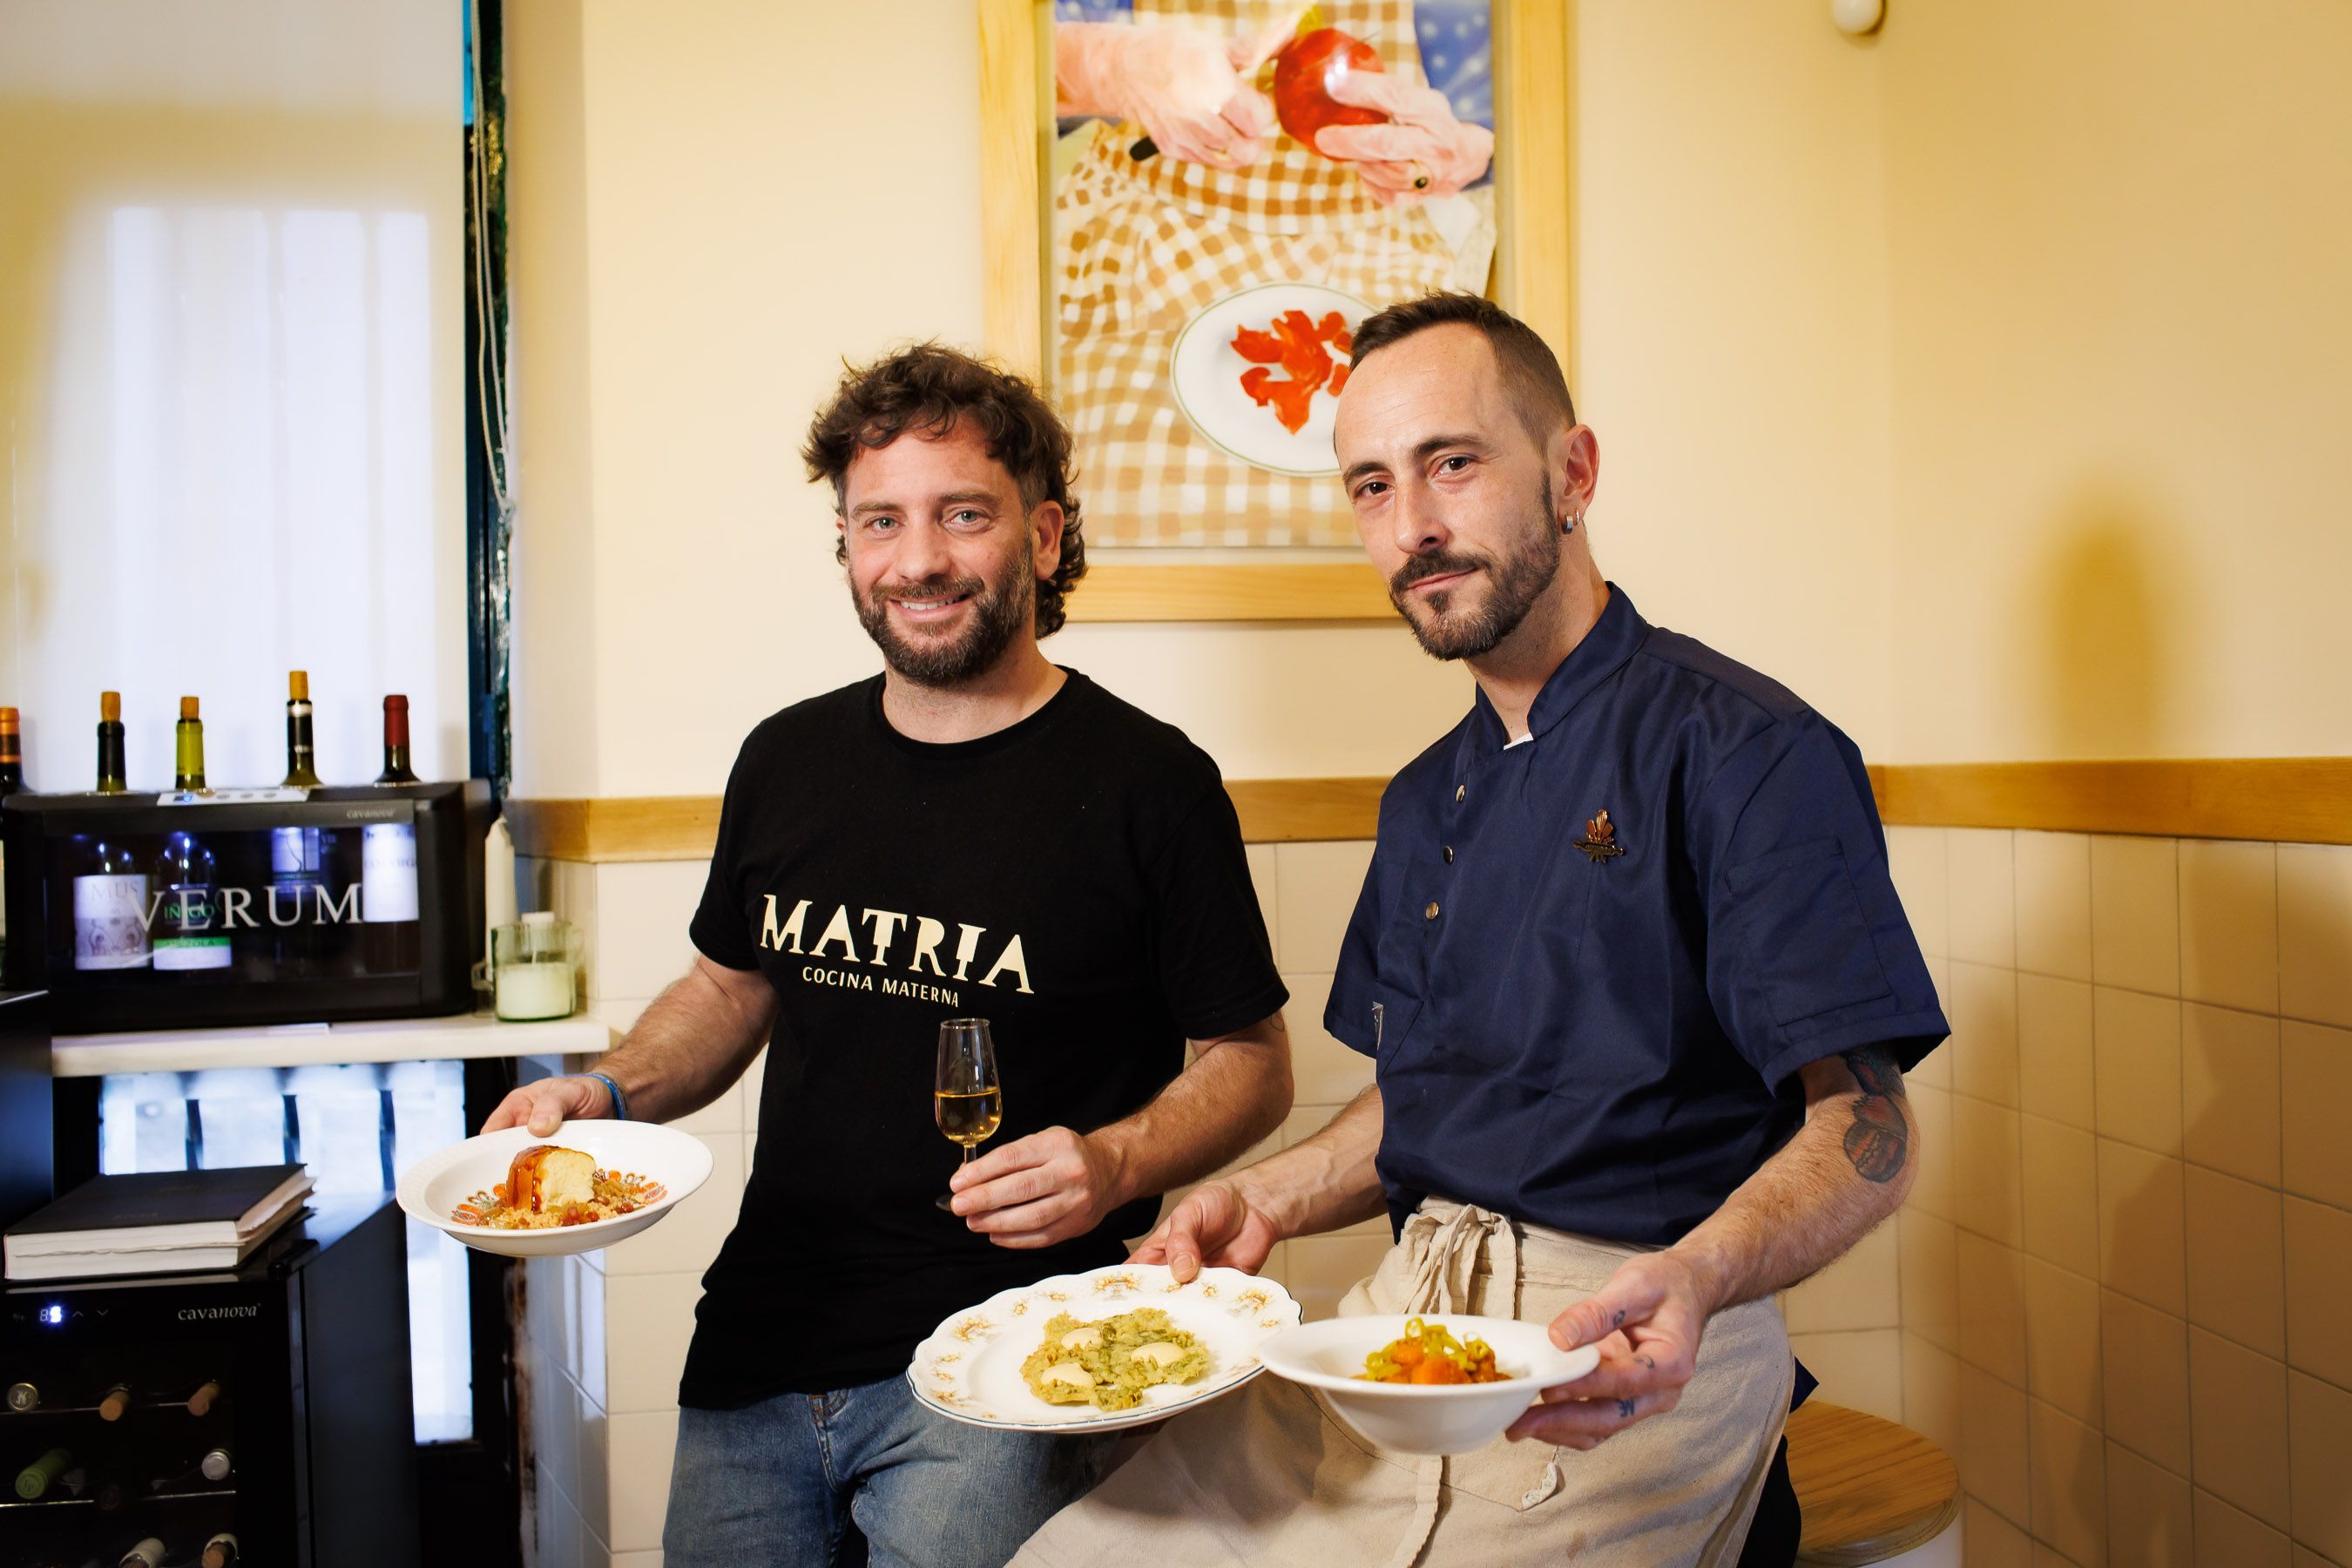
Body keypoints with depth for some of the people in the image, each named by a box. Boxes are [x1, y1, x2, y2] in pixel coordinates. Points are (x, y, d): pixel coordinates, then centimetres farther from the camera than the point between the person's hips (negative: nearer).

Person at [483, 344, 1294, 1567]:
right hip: (757, 1351, 5)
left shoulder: (1147, 781, -10)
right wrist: (608, 1092, 2)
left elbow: (1249, 1061, -3)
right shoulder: (790, 758, 6)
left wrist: (1115, 1161, -21)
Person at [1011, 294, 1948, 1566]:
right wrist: (1265, 1200, 5)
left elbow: (1867, 1132, -12)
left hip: (1626, 1359, -6)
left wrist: (1692, 1276, -31)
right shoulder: (1427, 804, 15)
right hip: (1402, 1320, 6)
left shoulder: (1746, 752, -8)